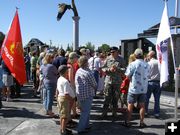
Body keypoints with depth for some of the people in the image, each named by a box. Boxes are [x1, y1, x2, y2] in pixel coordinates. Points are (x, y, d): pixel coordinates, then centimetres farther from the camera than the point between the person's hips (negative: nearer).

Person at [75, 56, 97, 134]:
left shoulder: (78, 71, 4)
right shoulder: (88, 73, -19)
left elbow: (76, 83, 11)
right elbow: (94, 85, -12)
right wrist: (94, 88, 8)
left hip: (79, 94, 8)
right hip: (87, 95, -8)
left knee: (85, 110, 22)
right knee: (85, 112, 2)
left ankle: (86, 125, 33)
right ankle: (80, 129, 6)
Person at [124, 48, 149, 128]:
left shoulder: (133, 64, -13)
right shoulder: (146, 65, 1)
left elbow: (127, 75, -12)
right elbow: (147, 75, 9)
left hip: (134, 88, -4)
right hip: (143, 88, 4)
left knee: (130, 105, 7)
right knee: (142, 105, 10)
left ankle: (128, 122, 13)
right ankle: (141, 122, 16)